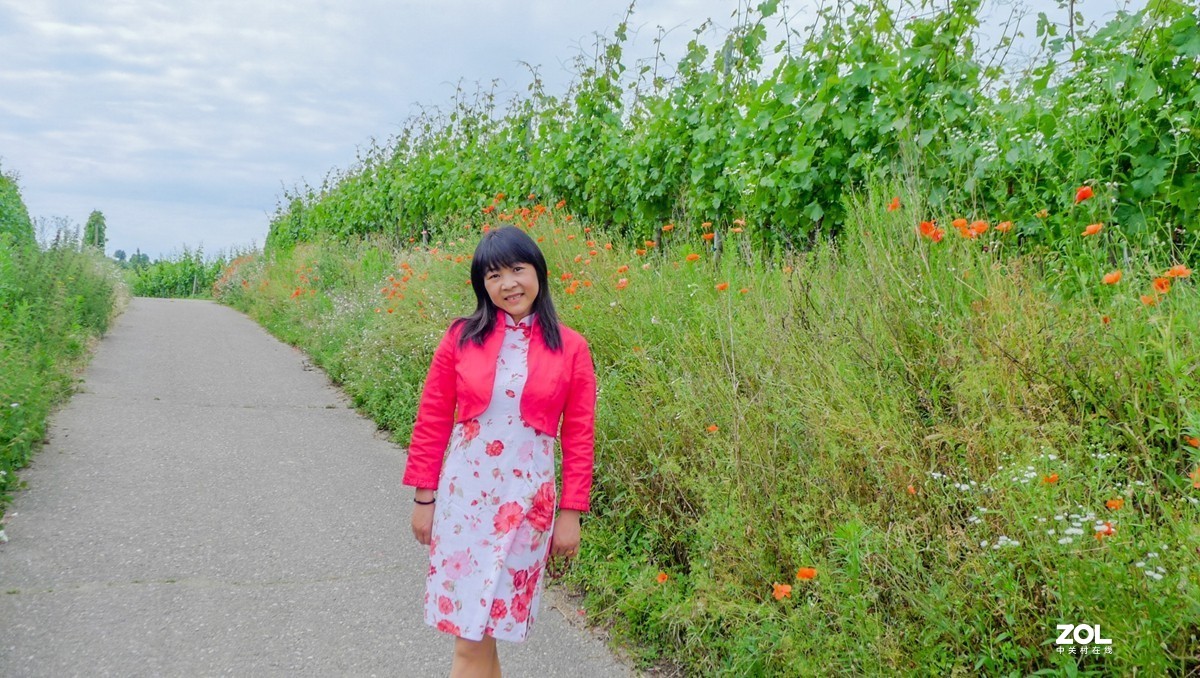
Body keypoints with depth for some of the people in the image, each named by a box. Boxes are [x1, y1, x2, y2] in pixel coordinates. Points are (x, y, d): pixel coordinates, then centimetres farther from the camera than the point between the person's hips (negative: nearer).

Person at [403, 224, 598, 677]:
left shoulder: (571, 349, -3)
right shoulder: (461, 338, -2)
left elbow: (579, 438, 0)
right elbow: (432, 422, 3)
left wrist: (571, 513, -1)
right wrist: (424, 498, 3)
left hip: (526, 500, -1)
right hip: (463, 495, 1)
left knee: (481, 629, 4)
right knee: (470, 631, 6)